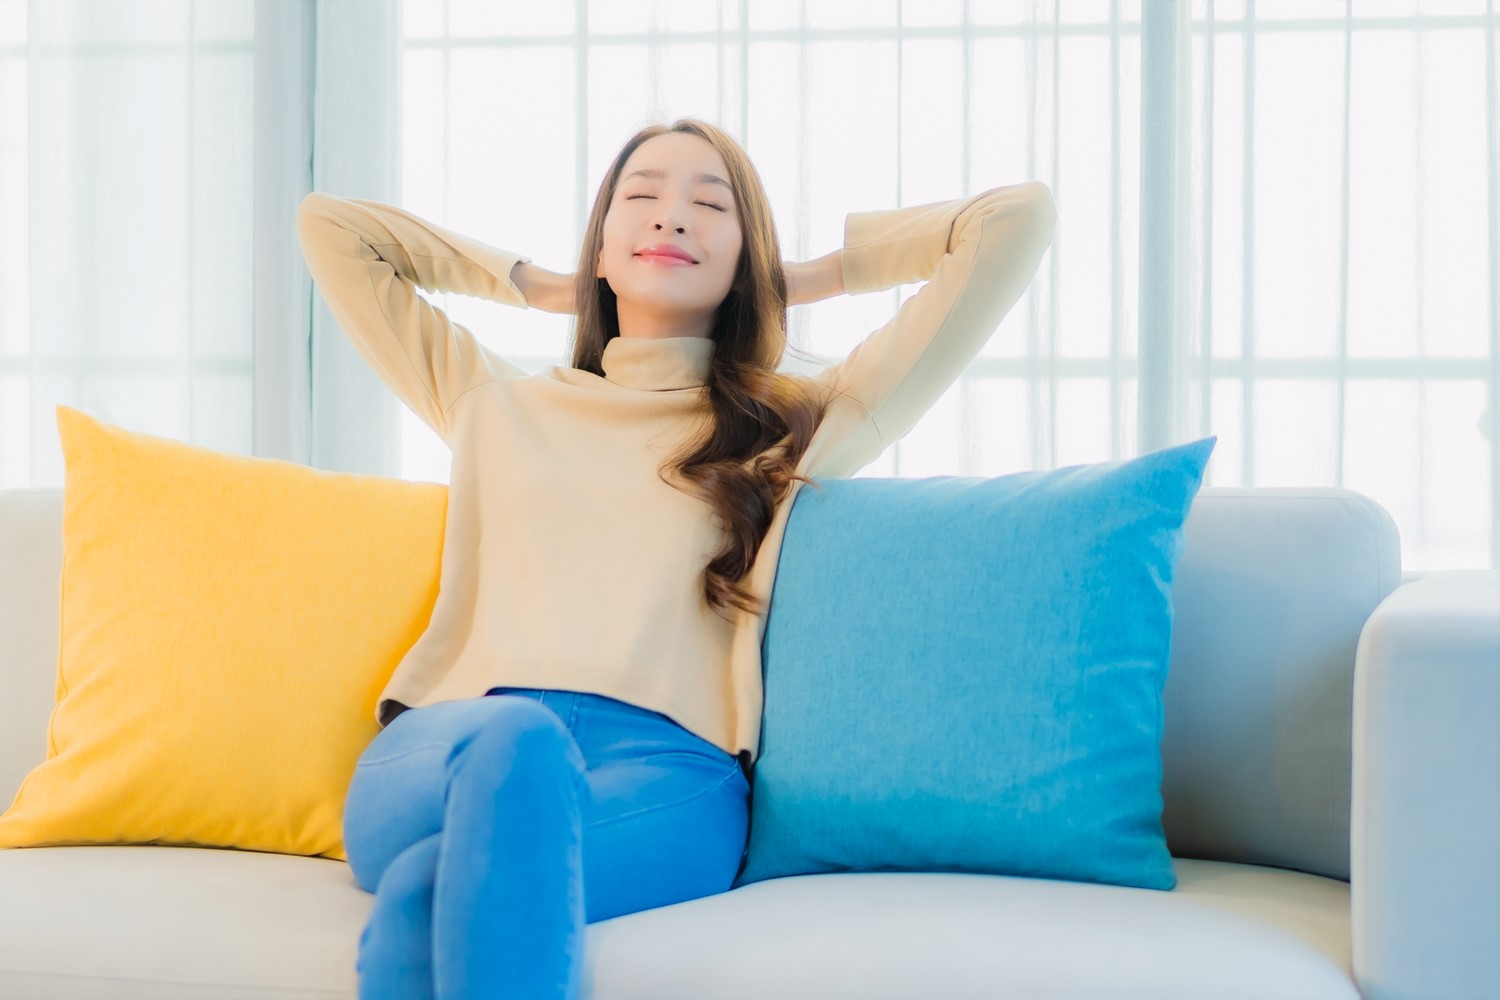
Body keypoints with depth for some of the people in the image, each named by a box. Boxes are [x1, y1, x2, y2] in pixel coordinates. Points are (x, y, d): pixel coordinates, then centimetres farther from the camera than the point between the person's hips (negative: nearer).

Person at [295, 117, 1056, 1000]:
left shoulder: (800, 424, 24)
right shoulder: (494, 400, 30)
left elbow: (1019, 220, 22)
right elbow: (331, 226, 39)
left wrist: (808, 277, 32)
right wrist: (538, 286, 40)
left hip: (667, 767, -2)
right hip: (451, 751, 2)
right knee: (512, 733, -39)